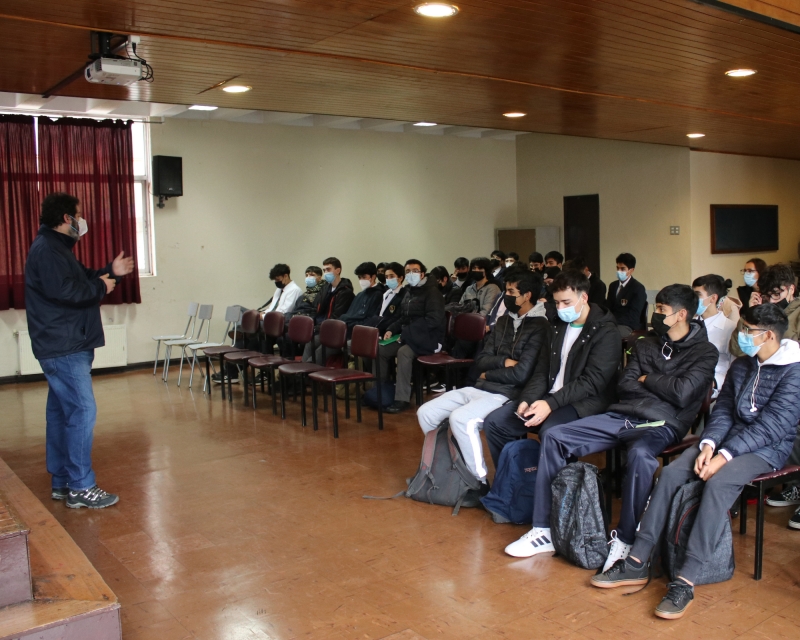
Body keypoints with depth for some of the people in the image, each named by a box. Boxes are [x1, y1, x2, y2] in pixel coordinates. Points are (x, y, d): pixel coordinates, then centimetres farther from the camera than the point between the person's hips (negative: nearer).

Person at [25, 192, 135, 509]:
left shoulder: (55, 246, 19)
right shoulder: (46, 249, -15)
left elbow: (78, 281, 21)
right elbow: (62, 290, -27)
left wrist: (109, 272, 9)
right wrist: (100, 287, -14)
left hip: (65, 346, 11)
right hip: (64, 347, -11)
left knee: (60, 412, 12)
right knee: (82, 411, -10)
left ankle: (61, 482, 19)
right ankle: (81, 487, -5)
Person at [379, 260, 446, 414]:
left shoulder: (432, 292, -11)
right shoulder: (409, 292, 14)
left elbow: (433, 320, -23)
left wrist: (406, 332, -23)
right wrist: (391, 330, 0)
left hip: (428, 338, -8)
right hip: (408, 337, 8)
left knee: (404, 352, -34)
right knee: (381, 350, -7)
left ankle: (402, 398, -29)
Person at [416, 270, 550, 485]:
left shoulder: (539, 328, -9)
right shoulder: (504, 321, 15)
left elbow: (521, 374, -18)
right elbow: (480, 361, 11)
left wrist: (488, 375, -3)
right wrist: (503, 361, -9)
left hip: (508, 395, -8)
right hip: (480, 388, 8)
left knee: (459, 418, -33)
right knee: (426, 412, -2)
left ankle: (480, 481, -17)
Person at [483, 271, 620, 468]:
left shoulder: (605, 332, -10)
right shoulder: (559, 326, 13)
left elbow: (592, 382, -18)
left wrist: (551, 404, -26)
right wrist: (527, 399, -4)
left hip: (585, 403, -7)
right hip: (550, 398, 7)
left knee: (550, 432, -37)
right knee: (494, 422, -4)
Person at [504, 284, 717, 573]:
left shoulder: (705, 352, 2)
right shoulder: (645, 345, 19)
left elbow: (682, 394, -12)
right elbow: (623, 386, 10)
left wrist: (647, 380, 2)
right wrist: (661, 388, -2)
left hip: (661, 425, -6)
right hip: (621, 416, 6)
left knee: (640, 454, -42)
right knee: (553, 437, -11)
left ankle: (625, 539, -24)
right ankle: (544, 529, -8)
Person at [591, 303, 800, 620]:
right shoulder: (741, 365, 14)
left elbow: (771, 426, -18)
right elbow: (723, 410, 8)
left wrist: (724, 456, -25)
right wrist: (709, 444, -12)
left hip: (767, 449, -6)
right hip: (728, 440, 6)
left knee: (718, 483, -35)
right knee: (671, 472, -17)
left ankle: (686, 581, -35)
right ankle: (637, 563, -16)